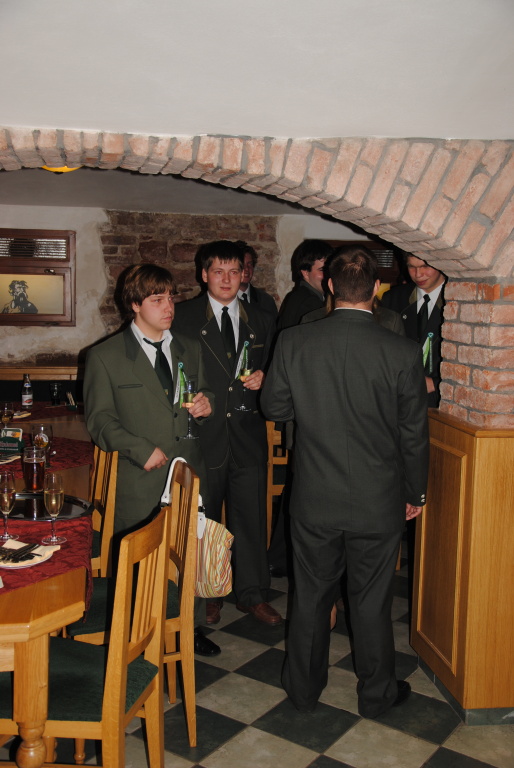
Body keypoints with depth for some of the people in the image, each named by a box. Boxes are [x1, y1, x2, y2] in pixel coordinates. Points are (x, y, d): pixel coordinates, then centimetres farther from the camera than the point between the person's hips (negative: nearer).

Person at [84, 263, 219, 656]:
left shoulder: (190, 350, 14)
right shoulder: (105, 356, -1)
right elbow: (100, 419, -3)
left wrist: (206, 407, -2)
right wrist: (141, 449, -15)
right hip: (140, 481, -4)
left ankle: (190, 626, 29)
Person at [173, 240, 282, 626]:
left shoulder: (261, 321, 9)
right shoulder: (183, 317, 0)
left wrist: (262, 378, -5)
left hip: (248, 434, 2)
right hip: (203, 434, -2)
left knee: (251, 516, 9)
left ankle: (253, 594, 25)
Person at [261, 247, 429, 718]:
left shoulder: (293, 342, -11)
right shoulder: (402, 353, -14)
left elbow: (274, 408, 1)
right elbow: (414, 435, -6)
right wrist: (415, 494, 8)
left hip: (314, 499, 1)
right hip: (378, 502, -1)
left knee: (311, 596, 18)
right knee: (372, 601, 15)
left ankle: (305, 688, 35)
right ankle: (376, 694, 34)